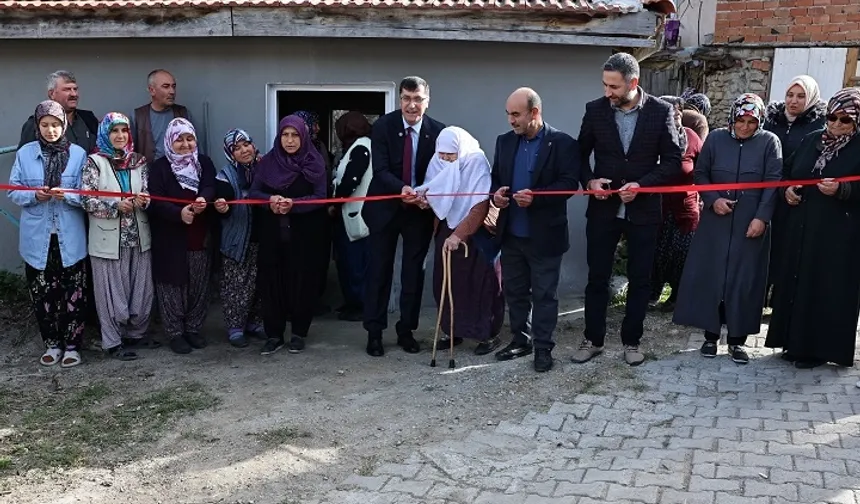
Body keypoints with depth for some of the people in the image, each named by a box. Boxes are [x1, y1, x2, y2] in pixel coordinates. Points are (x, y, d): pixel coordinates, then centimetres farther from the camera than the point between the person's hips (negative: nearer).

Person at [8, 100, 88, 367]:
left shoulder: (79, 154, -1)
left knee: (73, 293, 3)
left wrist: (67, 195, -22)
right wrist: (34, 195, -16)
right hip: (37, 238, 1)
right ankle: (52, 343, 23)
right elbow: (13, 191, 3)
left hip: (70, 238, -1)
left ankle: (72, 345, 16)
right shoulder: (25, 153, 2)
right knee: (42, 294, 8)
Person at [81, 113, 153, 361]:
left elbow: (148, 194, 8)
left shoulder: (139, 161, 8)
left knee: (141, 290, 8)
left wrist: (144, 200, -15)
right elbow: (87, 200, -9)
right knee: (112, 291, 3)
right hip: (109, 238, -4)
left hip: (138, 236, 4)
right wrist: (116, 206, -20)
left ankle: (135, 334, 25)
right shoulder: (95, 162, -3)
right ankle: (114, 341, 14)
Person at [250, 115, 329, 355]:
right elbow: (254, 192, 2)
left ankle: (298, 333, 16)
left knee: (302, 280, 2)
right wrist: (271, 199, -19)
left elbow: (320, 197, -7)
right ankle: (273, 334, 11)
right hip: (272, 232, 2)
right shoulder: (268, 161, 4)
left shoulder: (315, 162, -2)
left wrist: (294, 204, -22)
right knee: (271, 280, 1)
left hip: (304, 233, -2)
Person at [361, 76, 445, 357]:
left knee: (414, 271, 9)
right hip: (386, 207, -1)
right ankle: (374, 332, 15)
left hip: (420, 209, 2)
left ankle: (406, 331, 21)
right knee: (379, 269, 4)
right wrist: (402, 189, -35)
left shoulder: (437, 131, -6)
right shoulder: (383, 126, -10)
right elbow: (380, 169, -17)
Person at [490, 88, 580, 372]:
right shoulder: (504, 141, 9)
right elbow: (495, 176, 15)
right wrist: (496, 193, -8)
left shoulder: (562, 143, -8)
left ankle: (543, 348, 15)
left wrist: (536, 197, -26)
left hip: (544, 235, -5)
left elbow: (569, 183, -14)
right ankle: (520, 341, 28)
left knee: (544, 294, 5)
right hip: (511, 234, 6)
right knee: (514, 292, 14)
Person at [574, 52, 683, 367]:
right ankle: (593, 339, 22)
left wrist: (642, 185, -17)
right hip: (603, 208, 1)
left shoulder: (661, 111, -7)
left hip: (643, 209, -1)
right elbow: (581, 153, 7)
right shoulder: (595, 110, -3)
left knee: (640, 280, 9)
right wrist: (589, 181, -11)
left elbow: (673, 161, -4)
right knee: (597, 277, 8)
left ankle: (631, 341, 23)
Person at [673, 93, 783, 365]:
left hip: (751, 223, -1)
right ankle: (711, 334, 14)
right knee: (709, 275, 2)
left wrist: (761, 217, -12)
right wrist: (712, 200, -8)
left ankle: (738, 339, 13)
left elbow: (773, 182, -4)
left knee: (745, 279, 3)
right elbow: (700, 174, 8)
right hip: (716, 221, 1)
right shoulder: (716, 138, 3)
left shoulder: (769, 142, -1)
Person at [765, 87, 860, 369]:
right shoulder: (812, 140, 10)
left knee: (827, 288, 0)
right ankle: (795, 342, 22)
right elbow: (790, 173, 18)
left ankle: (818, 348, 11)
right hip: (801, 227, 5)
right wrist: (788, 190, 0)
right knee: (795, 281, 10)